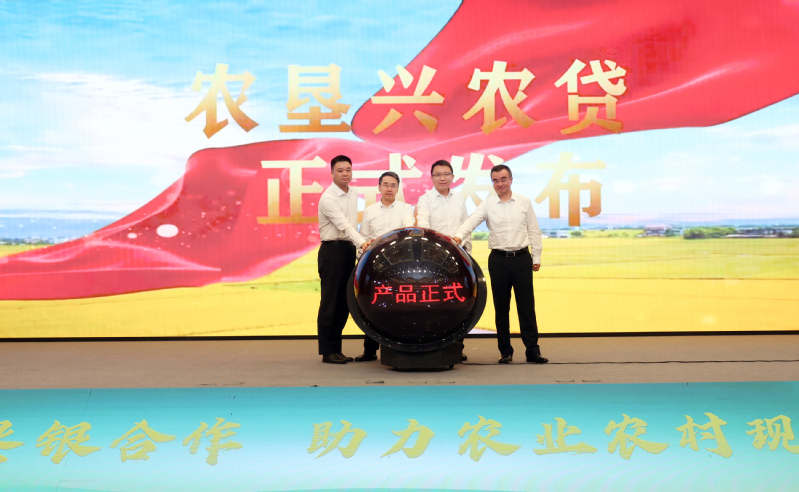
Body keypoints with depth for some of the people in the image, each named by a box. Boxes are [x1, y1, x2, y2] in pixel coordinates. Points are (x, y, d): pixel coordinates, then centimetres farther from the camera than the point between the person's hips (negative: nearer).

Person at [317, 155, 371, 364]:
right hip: (332, 250, -8)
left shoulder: (353, 194, 14)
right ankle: (327, 351, 3)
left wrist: (356, 247, 11)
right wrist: (362, 242, -35)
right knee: (330, 302, -4)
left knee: (344, 302, 9)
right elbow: (343, 225, -24)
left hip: (349, 249, 8)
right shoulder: (328, 198, -12)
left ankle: (336, 349, 17)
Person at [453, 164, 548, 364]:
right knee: (501, 307, 6)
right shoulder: (488, 204, 2)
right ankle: (505, 351, 15)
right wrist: (458, 236, -31)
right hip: (498, 259, 0)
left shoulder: (524, 202, 5)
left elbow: (534, 231, 9)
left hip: (522, 258, 0)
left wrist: (537, 257, 7)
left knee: (526, 306, 1)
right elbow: (471, 221, -13)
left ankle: (533, 350, 7)